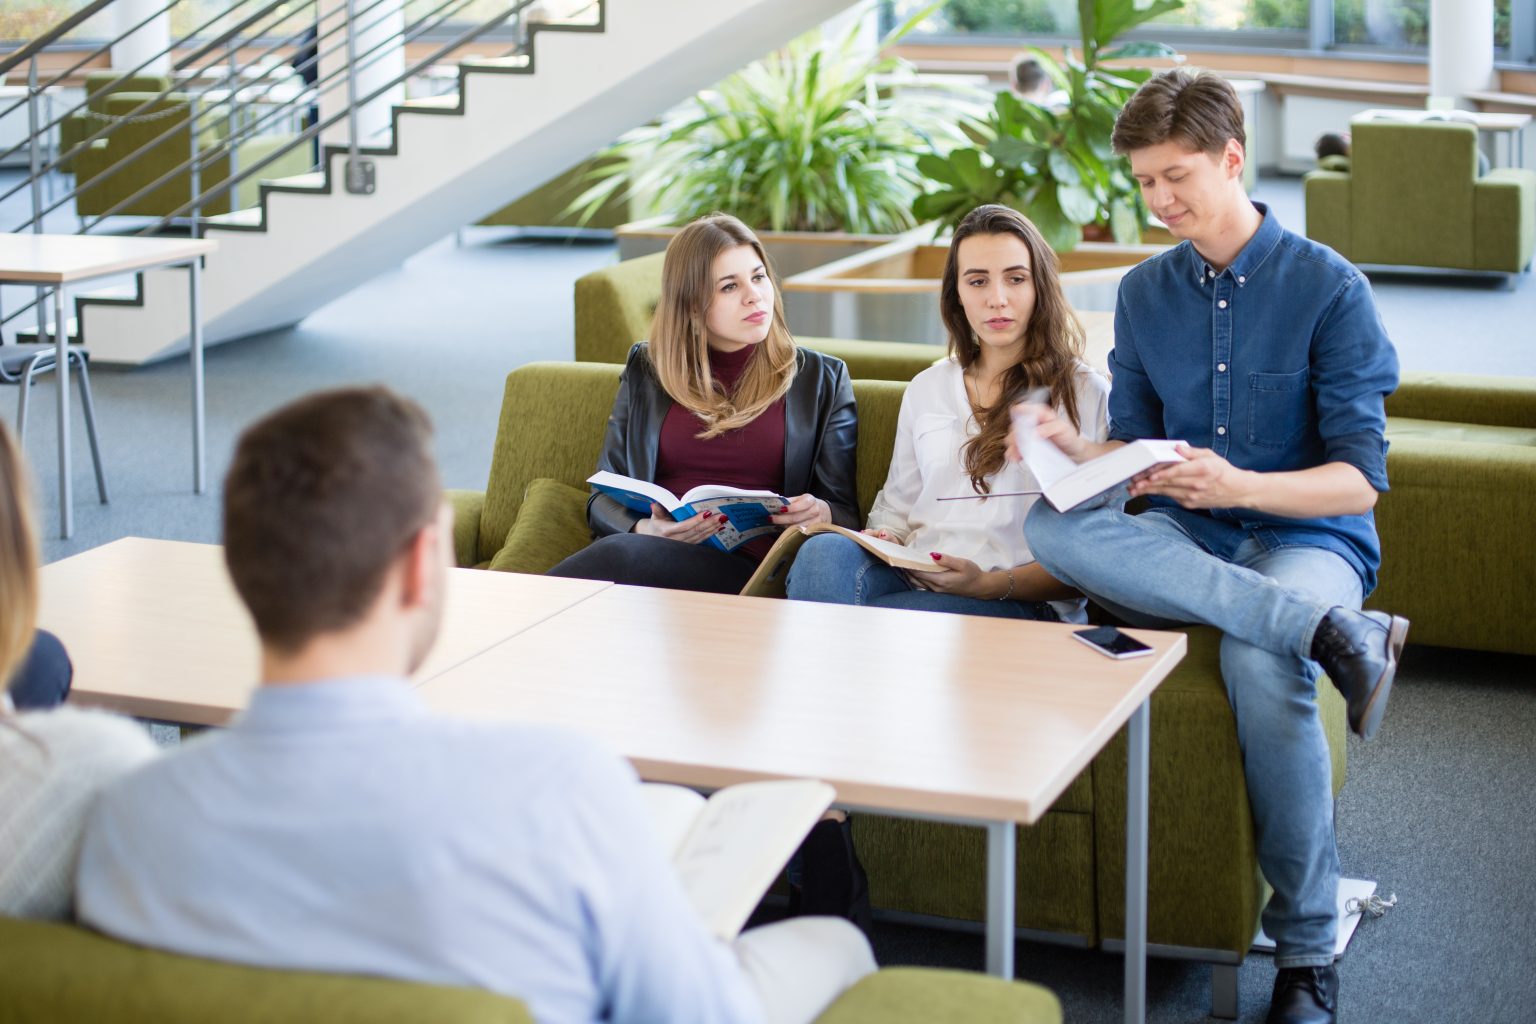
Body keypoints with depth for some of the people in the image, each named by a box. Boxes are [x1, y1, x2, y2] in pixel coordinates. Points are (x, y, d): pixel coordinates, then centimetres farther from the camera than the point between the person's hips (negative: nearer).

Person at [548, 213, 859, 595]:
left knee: (620, 554, -35)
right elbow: (605, 496, 15)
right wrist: (644, 529, -9)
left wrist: (820, 515, -13)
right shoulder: (647, 370, 18)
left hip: (751, 568, -2)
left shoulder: (821, 379, 14)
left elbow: (846, 515, 13)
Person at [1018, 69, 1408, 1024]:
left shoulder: (1328, 287, -5)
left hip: (1307, 535, -4)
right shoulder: (1145, 292, 11)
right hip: (1182, 542, 4)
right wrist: (1079, 449, -13)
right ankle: (1332, 634, -36)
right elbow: (1137, 451, 11)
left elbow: (1359, 479, -10)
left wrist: (1241, 486, -27)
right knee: (1049, 524, -29)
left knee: (1262, 667, -39)